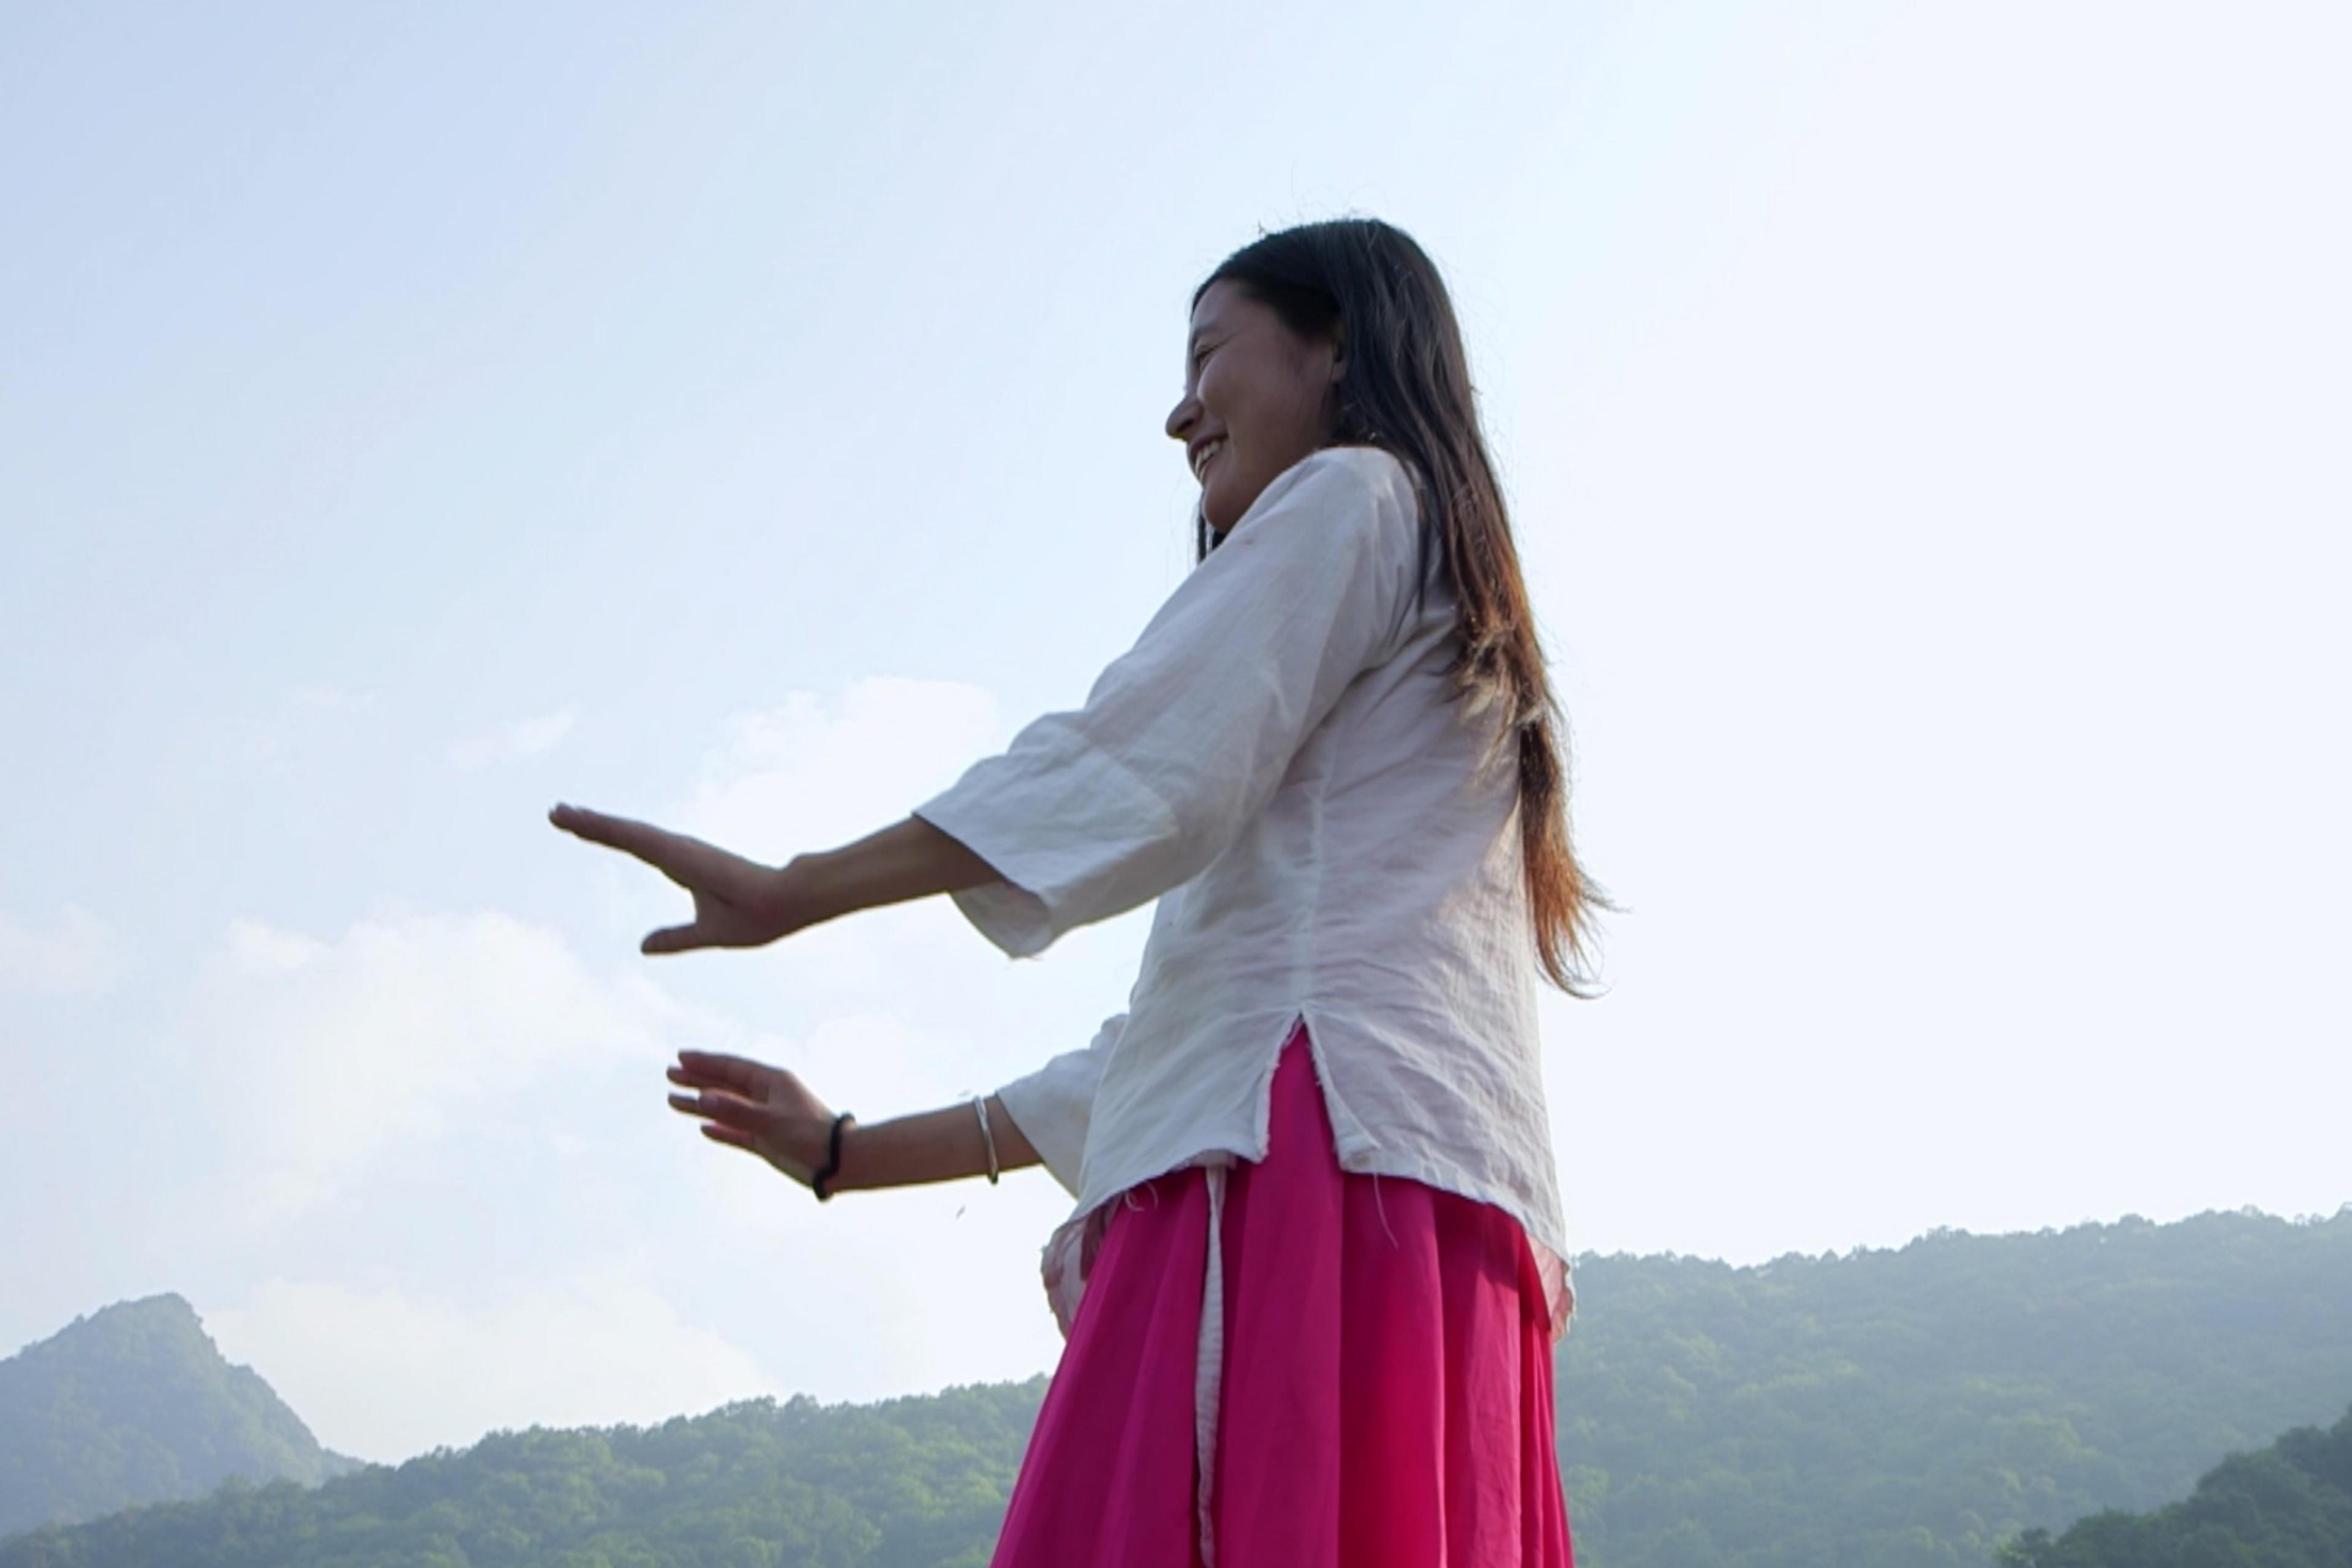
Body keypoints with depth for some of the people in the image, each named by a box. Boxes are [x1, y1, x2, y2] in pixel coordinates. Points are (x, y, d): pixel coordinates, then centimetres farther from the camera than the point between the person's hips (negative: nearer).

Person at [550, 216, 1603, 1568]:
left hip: (1313, 1162, -9)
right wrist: (853, 1154, 31)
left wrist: (793, 893, -2)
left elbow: (1133, 774, -9)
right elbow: (1186, 1032, 31)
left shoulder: (1355, 498, 9)